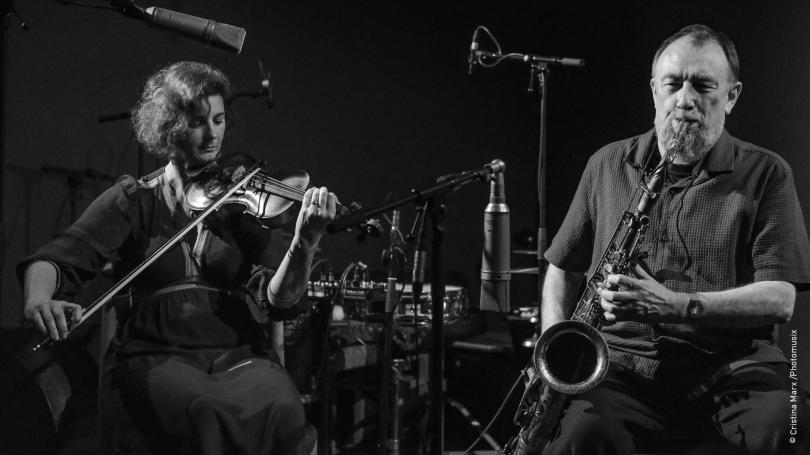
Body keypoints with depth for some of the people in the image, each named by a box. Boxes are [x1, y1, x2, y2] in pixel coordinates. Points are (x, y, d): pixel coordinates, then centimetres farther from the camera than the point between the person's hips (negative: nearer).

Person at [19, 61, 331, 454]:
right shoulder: (134, 200, 7)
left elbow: (278, 296, -4)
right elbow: (54, 259, -4)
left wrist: (305, 244, -24)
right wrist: (38, 299, -28)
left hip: (237, 354, 1)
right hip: (158, 357, -1)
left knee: (280, 409, -31)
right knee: (206, 411, -33)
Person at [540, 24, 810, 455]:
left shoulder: (765, 174, 6)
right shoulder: (607, 165, 14)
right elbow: (564, 269, 21)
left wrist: (674, 306, -17)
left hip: (733, 366, -1)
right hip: (623, 365, 1)